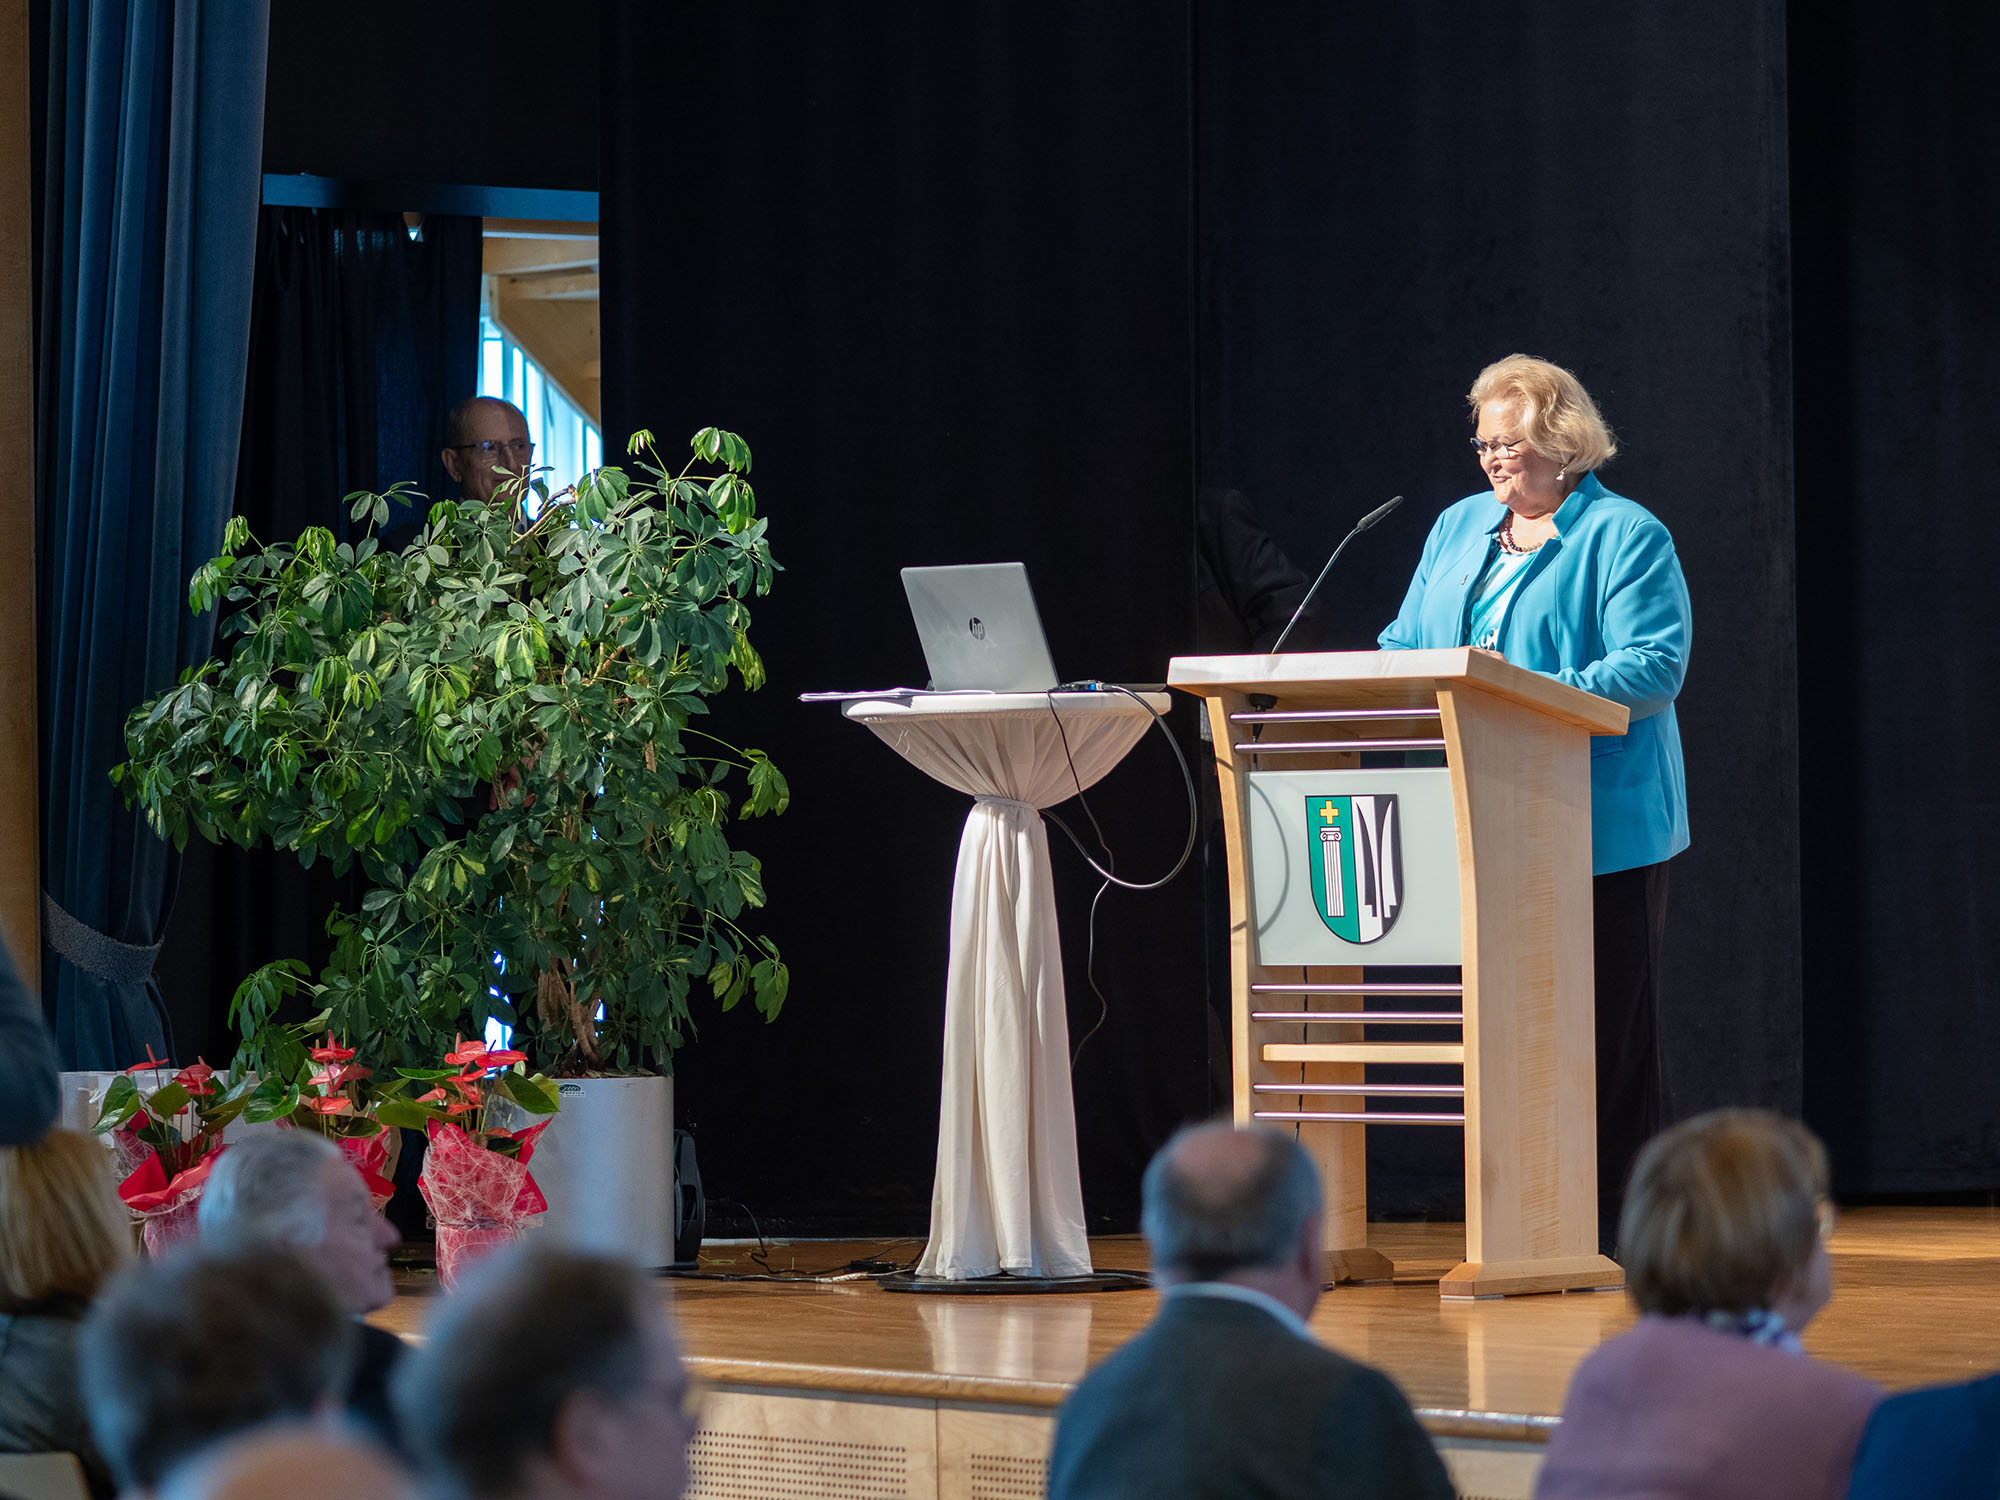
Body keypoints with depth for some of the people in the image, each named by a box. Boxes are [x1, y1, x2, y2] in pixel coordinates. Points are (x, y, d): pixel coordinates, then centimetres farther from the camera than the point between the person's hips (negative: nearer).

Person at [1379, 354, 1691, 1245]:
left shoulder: (1624, 538, -4)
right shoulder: (1457, 530, 17)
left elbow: (1654, 668, -14)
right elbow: (1407, 647, 18)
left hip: (1601, 829, -6)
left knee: (1606, 1023, -2)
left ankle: (1615, 1227, 3)